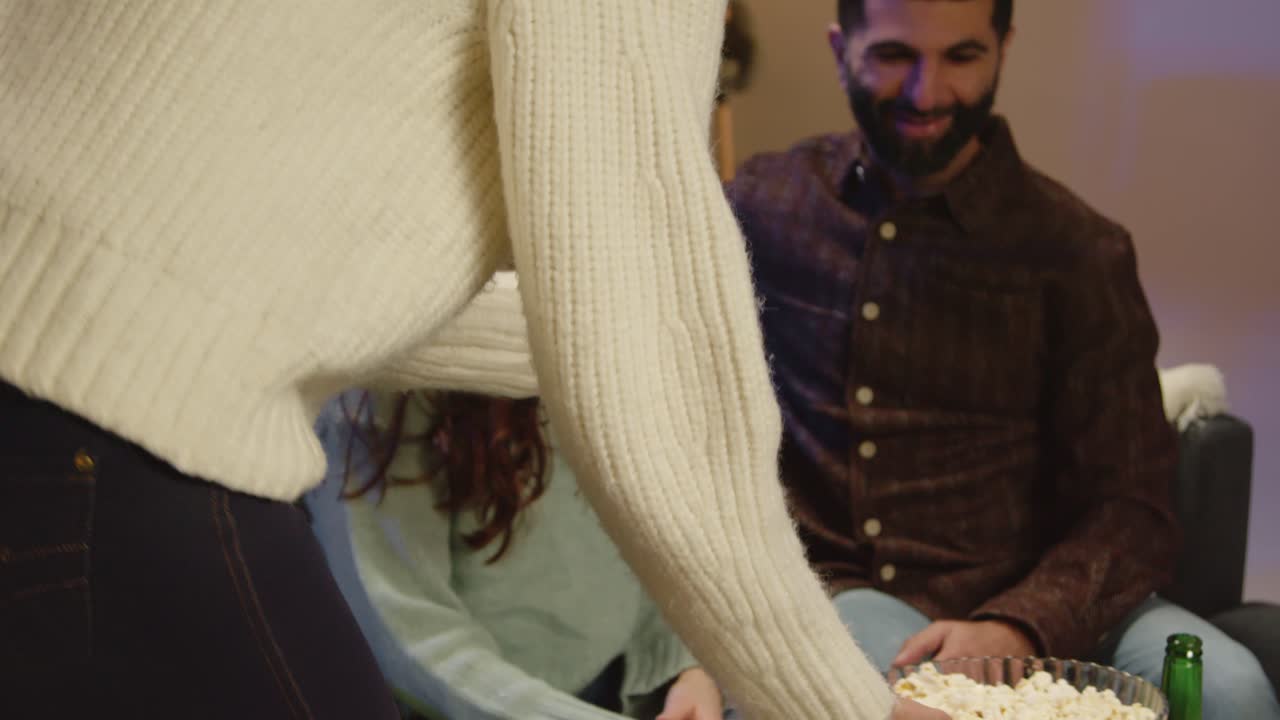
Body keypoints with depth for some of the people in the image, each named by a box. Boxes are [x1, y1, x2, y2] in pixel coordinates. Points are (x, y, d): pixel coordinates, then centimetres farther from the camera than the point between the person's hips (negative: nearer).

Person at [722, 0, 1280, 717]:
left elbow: (1130, 507, -3)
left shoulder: (1078, 250, -1)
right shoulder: (762, 206, 5)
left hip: (1025, 603, 1)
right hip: (835, 590, 0)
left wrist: (1017, 629, -22)